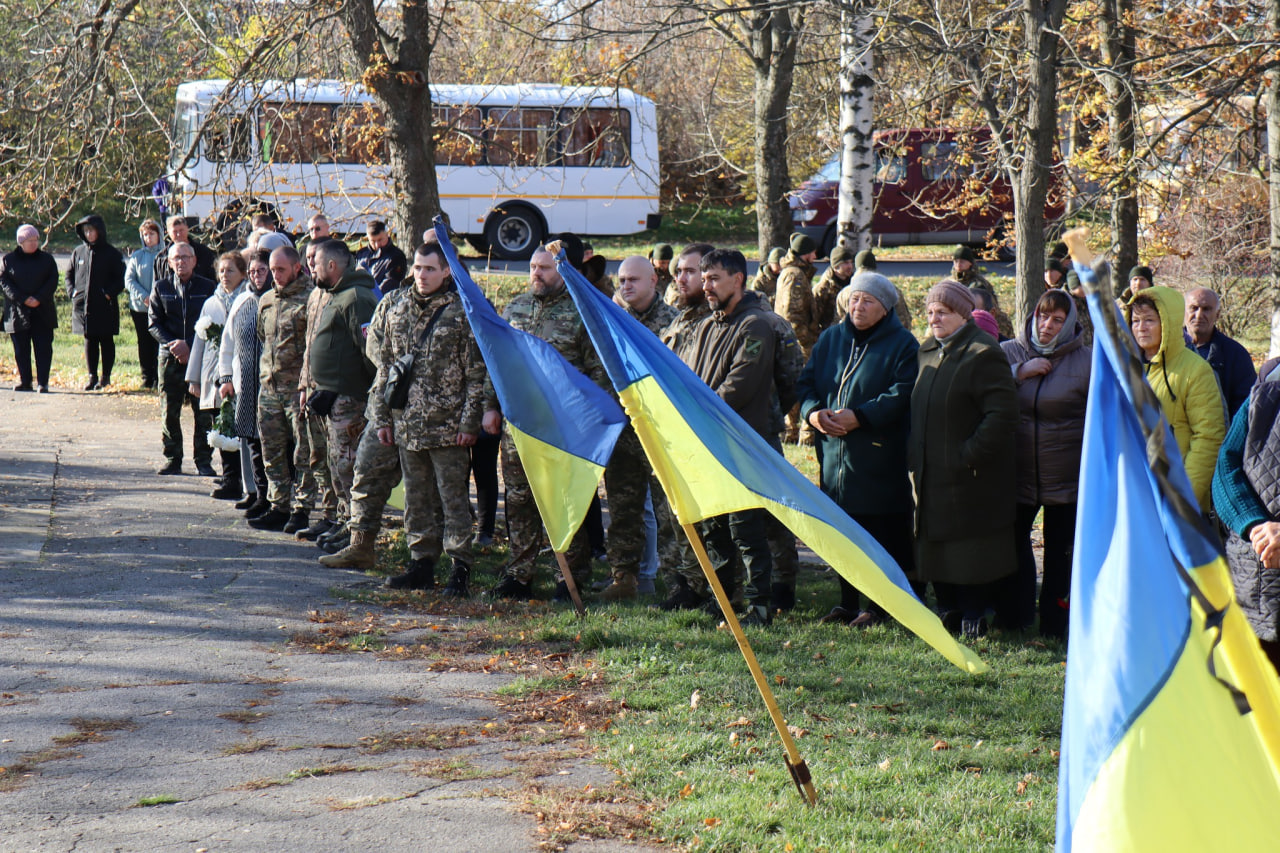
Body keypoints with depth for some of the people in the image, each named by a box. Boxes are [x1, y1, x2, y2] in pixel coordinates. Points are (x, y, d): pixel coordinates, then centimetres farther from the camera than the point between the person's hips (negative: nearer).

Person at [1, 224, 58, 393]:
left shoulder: (47, 259, 8)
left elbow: (53, 281, 3)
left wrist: (38, 298, -13)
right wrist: (23, 299, -14)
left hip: (42, 311, 0)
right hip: (18, 312, 0)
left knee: (43, 348, -6)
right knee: (21, 350, 3)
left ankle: (42, 383, -5)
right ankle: (25, 382, 11)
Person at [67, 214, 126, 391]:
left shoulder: (111, 253, -3)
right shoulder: (78, 252, 8)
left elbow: (121, 278, -4)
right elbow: (69, 275, 17)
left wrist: (109, 293, -15)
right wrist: (72, 292, 1)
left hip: (105, 306, -4)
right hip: (83, 304, 4)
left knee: (106, 341, 3)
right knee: (89, 341, 8)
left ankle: (105, 376, 10)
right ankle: (92, 376, 14)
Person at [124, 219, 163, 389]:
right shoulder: (136, 256, 10)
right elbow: (128, 280, 4)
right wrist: (143, 296, -11)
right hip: (139, 307, 3)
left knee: (159, 342, -7)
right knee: (144, 343, 7)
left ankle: (159, 378, -3)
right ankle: (147, 377, 13)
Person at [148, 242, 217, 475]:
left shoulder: (208, 288, 4)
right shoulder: (161, 288, 9)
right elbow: (154, 324, 6)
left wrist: (189, 345, -11)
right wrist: (172, 344, -11)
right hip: (170, 358, 2)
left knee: (203, 412, -2)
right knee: (170, 412, 3)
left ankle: (203, 460, 5)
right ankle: (172, 459, 11)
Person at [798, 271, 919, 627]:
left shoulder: (902, 345, -4)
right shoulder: (830, 338, 14)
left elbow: (901, 395, -15)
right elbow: (807, 381, 12)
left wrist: (858, 417, -23)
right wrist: (813, 412, -10)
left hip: (880, 461, -6)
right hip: (834, 455, 6)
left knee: (881, 535, -2)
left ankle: (878, 605, 7)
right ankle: (847, 602, 21)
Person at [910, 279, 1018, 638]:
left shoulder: (982, 353, -14)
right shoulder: (927, 351, 13)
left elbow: (1003, 414, -20)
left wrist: (969, 456, -19)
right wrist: (913, 456, 11)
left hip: (969, 480, -8)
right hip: (931, 478, 8)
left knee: (970, 553, -1)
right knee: (937, 551, 13)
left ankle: (973, 616, 9)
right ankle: (948, 611, 23)